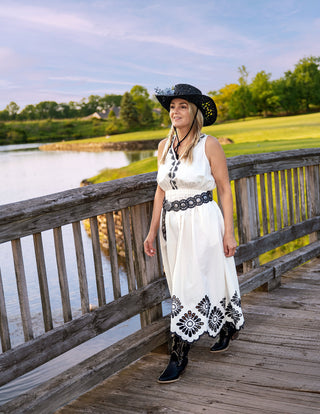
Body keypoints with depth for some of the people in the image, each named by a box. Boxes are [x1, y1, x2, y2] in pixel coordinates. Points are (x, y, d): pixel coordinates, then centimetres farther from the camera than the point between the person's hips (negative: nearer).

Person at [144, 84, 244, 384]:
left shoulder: (209, 145, -7)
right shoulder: (164, 146, 8)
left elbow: (225, 190, -5)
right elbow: (161, 190, 12)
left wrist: (229, 232, -10)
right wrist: (152, 231, 10)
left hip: (202, 221, -6)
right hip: (172, 224, 6)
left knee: (189, 287, -5)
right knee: (183, 286, 14)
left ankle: (179, 356, 7)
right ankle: (227, 328, 38)